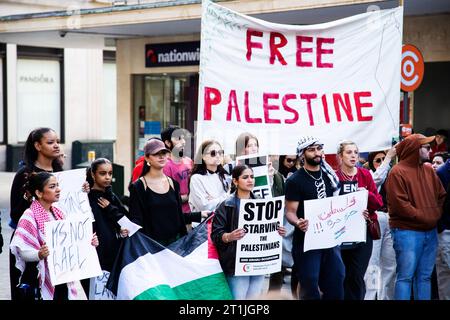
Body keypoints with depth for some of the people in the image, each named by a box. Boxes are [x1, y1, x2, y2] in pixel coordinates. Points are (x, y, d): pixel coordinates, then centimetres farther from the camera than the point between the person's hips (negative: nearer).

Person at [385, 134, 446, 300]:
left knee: (425, 277, 9)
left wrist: (436, 215, 0)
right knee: (406, 277, -7)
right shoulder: (398, 172, -8)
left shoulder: (429, 170, 14)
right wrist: (425, 218, -12)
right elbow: (399, 205, -15)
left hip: (430, 232, 7)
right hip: (407, 232, -7)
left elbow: (442, 196, 18)